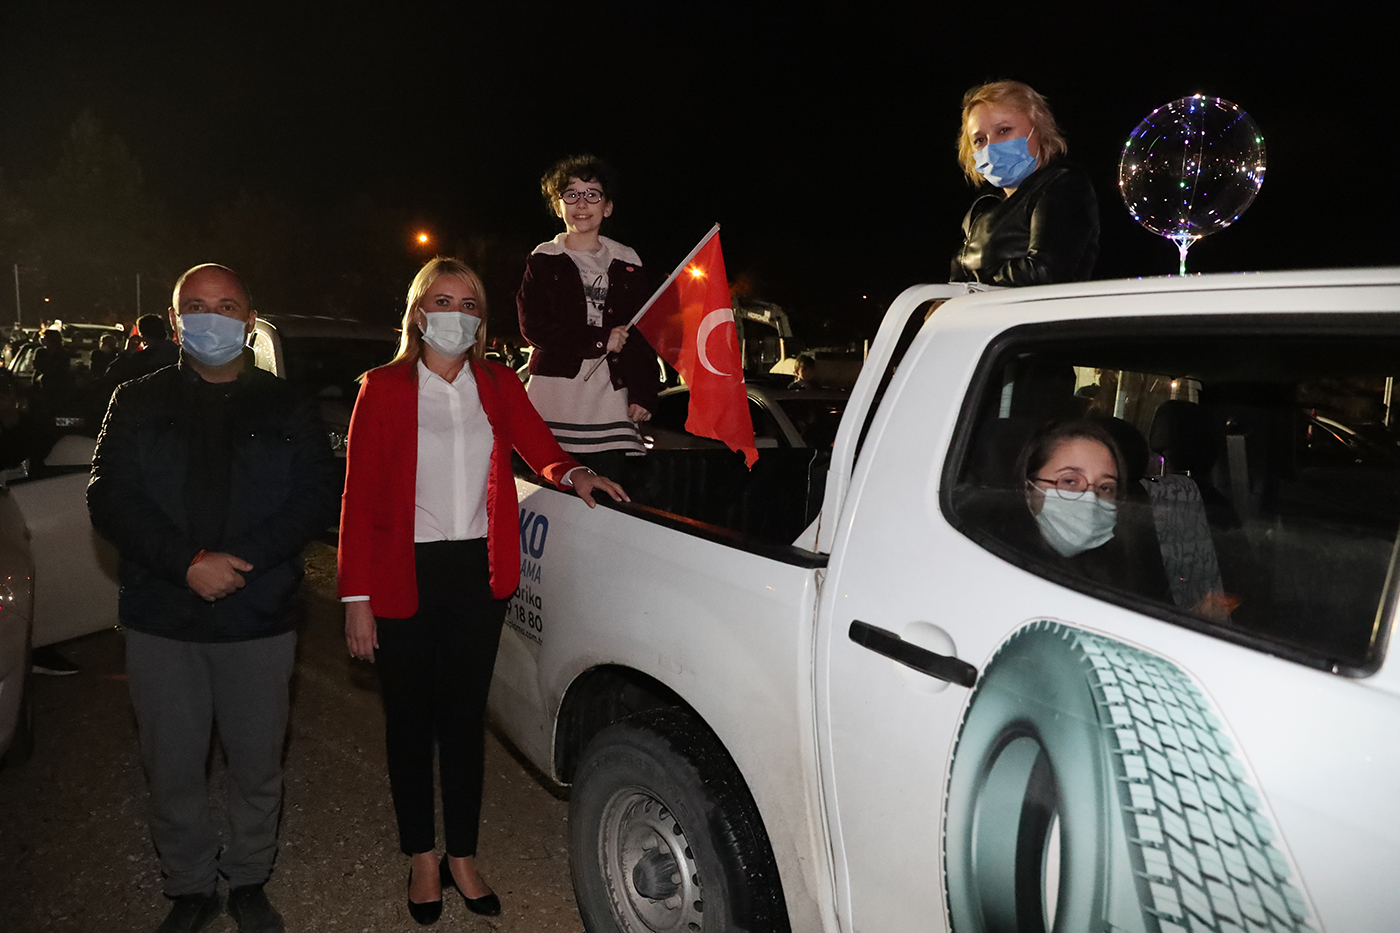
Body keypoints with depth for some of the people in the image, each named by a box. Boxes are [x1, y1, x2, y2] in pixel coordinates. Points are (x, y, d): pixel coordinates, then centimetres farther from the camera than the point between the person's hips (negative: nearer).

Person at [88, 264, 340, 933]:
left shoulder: (287, 409, 5)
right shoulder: (138, 404, 7)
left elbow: (317, 499, -4)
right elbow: (109, 499, -3)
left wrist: (239, 560, -16)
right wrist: (188, 564, -17)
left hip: (260, 619, 0)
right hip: (161, 620, 1)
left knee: (257, 764, 9)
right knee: (171, 769, 9)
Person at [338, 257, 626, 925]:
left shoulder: (499, 386, 6)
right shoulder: (384, 389, -4)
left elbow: (539, 445, 10)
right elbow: (359, 499, -6)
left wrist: (572, 474, -14)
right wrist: (357, 597, -10)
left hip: (478, 573, 3)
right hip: (405, 576, -2)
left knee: (466, 715, 12)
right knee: (411, 719, 10)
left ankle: (462, 857, 28)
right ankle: (422, 858, 29)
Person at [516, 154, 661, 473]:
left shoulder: (626, 263, 12)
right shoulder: (543, 261, 8)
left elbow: (644, 336, 9)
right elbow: (534, 327, -4)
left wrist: (644, 394, 0)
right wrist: (601, 340, -8)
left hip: (611, 398, 2)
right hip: (555, 394, -1)